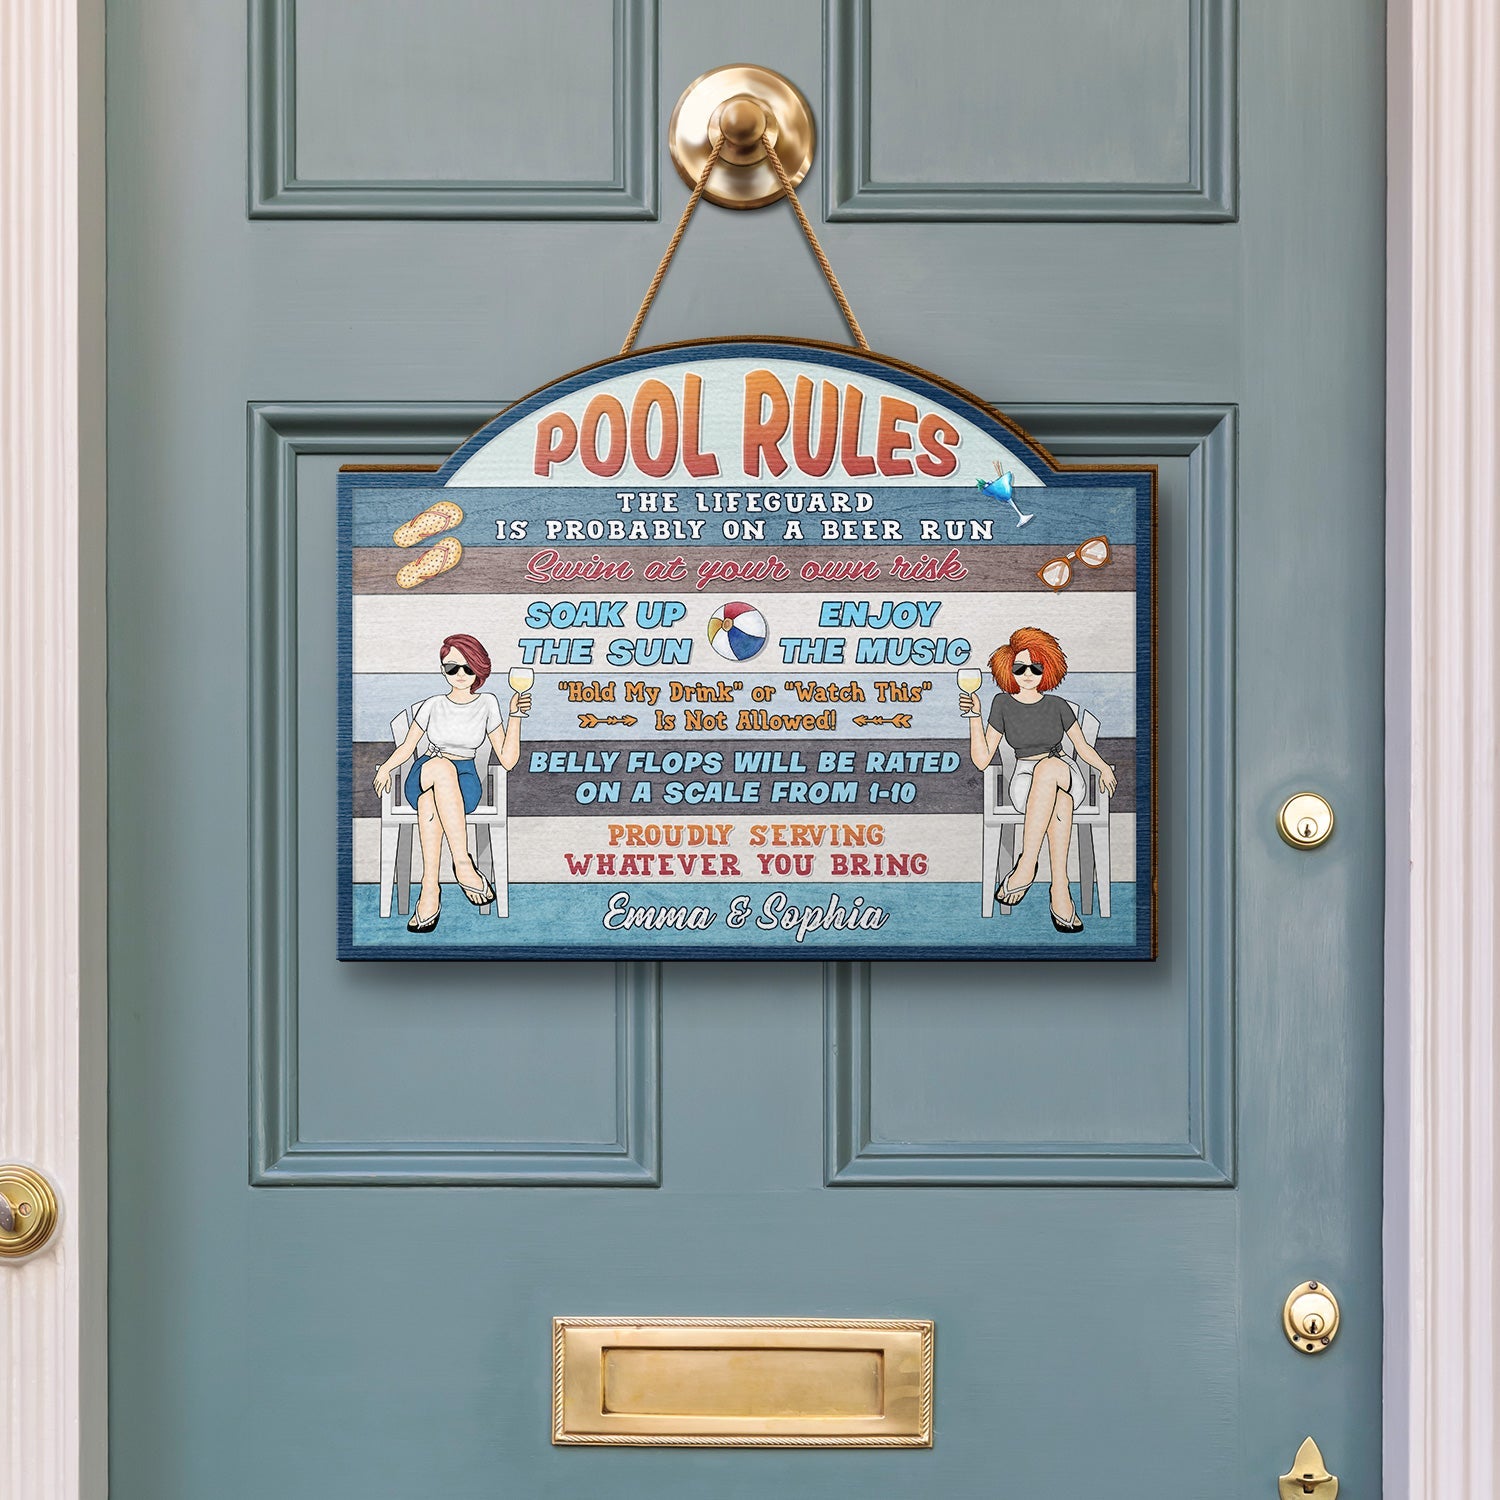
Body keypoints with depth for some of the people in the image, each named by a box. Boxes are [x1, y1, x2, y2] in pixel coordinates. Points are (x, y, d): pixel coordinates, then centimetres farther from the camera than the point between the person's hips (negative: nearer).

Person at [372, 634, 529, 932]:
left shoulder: (487, 703, 7)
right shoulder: (432, 706, 8)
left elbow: (507, 761, 3)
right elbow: (406, 747, 14)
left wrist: (515, 715, -7)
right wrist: (385, 768, -7)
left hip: (464, 784, 0)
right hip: (421, 779, 0)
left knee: (429, 796, -39)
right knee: (438, 767, -40)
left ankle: (430, 887, -45)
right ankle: (463, 864, -47)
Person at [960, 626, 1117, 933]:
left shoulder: (1057, 706, 7)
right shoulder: (1003, 704, 6)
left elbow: (1083, 747, 15)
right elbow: (982, 760, 2)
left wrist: (1104, 768, -6)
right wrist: (974, 715, -10)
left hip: (1067, 775, 0)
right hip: (1025, 782, 0)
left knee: (1047, 767, -40)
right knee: (1059, 800, -39)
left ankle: (1026, 865, -44)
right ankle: (1060, 888, -46)